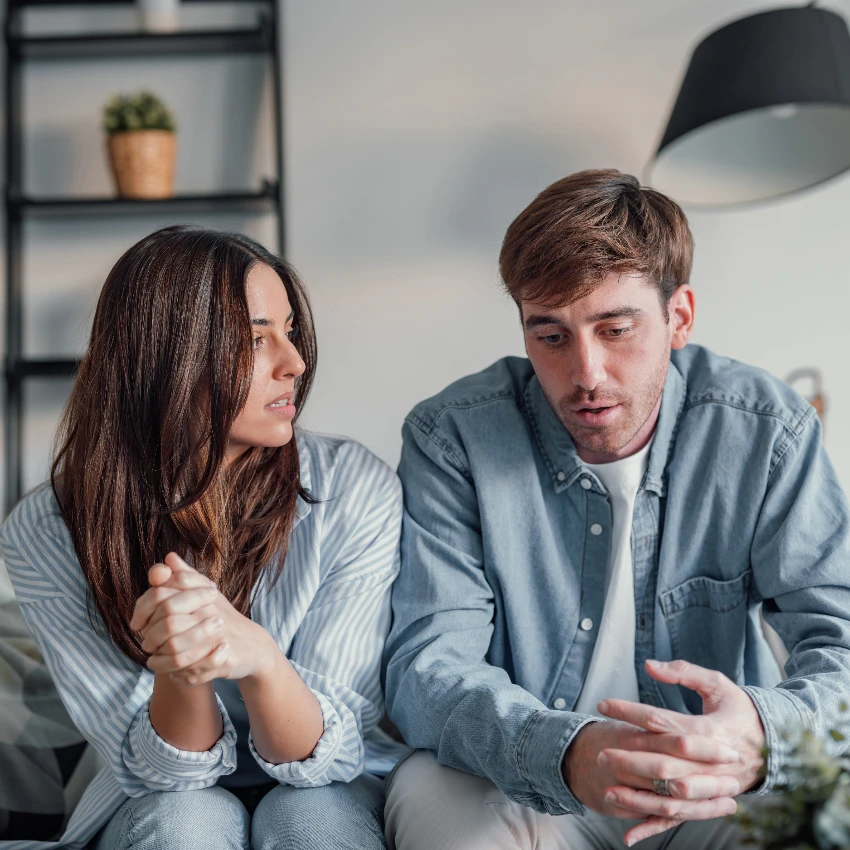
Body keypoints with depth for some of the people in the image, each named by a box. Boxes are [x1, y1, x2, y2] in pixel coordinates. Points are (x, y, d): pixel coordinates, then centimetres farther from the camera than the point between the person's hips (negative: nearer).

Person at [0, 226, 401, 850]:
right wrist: (181, 677, -37)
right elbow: (157, 769, -14)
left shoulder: (356, 489, -16)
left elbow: (327, 755, -17)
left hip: (325, 799, 0)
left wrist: (259, 658, -39)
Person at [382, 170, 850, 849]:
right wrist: (565, 752, -39)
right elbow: (427, 666, -17)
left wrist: (765, 734, -39)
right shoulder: (453, 436, -11)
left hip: (719, 793, 0)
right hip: (523, 789, 0)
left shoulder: (769, 430, -9)